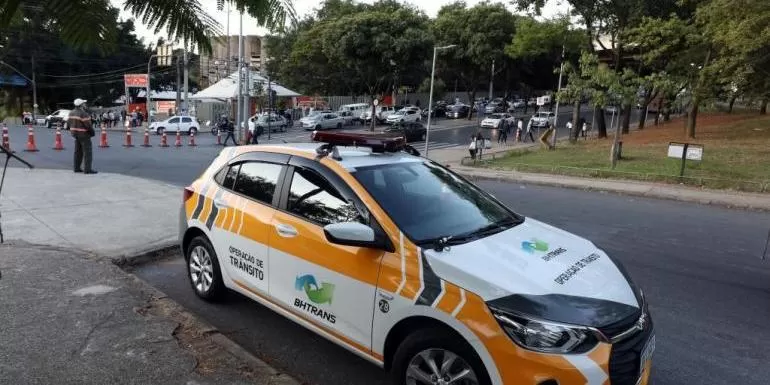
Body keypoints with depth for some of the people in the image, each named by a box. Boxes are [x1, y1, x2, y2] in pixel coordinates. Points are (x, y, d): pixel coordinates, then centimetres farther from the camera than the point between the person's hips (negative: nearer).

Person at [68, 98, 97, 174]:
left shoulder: (72, 113, 7)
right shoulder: (84, 114, -19)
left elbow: (68, 123, 12)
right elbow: (88, 125, -21)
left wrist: (72, 131, 22)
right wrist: (93, 132, -6)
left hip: (76, 134, 9)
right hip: (84, 134, -9)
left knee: (78, 152, 14)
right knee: (87, 152, -6)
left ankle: (77, 168, 17)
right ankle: (87, 169, -8)